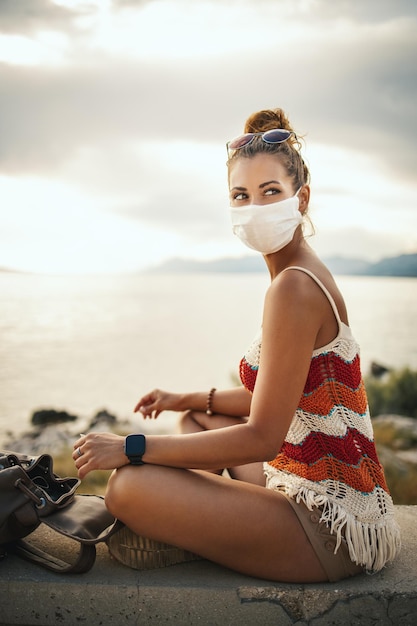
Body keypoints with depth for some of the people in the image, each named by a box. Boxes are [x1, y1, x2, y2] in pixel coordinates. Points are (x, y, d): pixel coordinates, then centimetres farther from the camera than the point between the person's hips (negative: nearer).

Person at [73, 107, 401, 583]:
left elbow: (262, 437, -23)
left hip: (330, 526, -10)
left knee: (129, 485, -20)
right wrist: (190, 398, 19)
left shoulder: (293, 286, -22)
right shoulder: (308, 275, 9)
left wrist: (131, 447, -17)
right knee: (196, 419, 25)